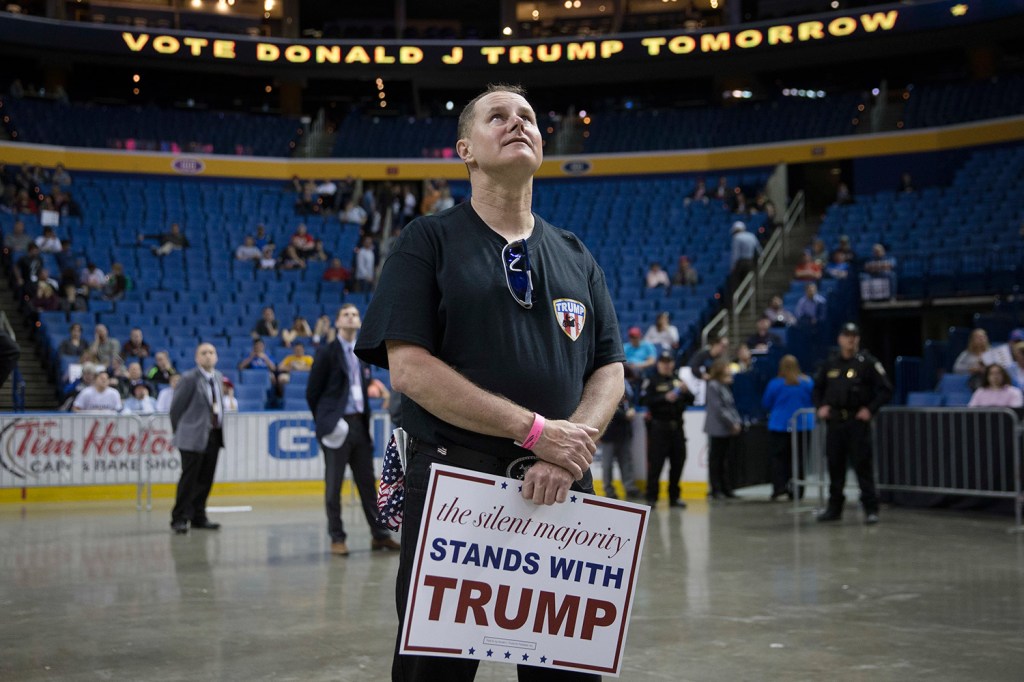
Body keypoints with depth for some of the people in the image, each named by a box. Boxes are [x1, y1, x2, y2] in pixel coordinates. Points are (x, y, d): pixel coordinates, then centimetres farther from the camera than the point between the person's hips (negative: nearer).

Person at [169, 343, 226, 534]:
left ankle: (198, 517, 19)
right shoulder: (189, 378, -10)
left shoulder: (218, 377, 11)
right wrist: (179, 433, 1)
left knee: (205, 479, 10)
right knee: (189, 479, -4)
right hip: (194, 436, -6)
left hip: (215, 434, 6)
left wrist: (219, 427, 12)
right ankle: (180, 519, 3)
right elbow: (176, 407, -6)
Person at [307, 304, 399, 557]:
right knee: (334, 486, 1)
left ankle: (380, 535, 14)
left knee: (367, 483, 9)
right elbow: (312, 392, -2)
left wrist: (365, 417, 10)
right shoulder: (327, 352, -3)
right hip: (338, 426, -5)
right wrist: (326, 421, 1)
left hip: (360, 424, 5)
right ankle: (337, 538, 8)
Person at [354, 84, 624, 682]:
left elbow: (610, 370, 11)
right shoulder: (429, 241, 2)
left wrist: (571, 449, -10)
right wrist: (535, 430, -14)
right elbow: (408, 366, -9)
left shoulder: (575, 257, 16)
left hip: (561, 490, 4)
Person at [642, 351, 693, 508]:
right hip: (658, 426, -5)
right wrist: (665, 398, -20)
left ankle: (674, 497, 15)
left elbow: (691, 401, 14)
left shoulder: (677, 380, 17)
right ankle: (652, 497, 0)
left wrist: (685, 391, -6)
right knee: (656, 462, -6)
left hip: (676, 426, 5)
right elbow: (645, 400, -14)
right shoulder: (651, 380, 1)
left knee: (678, 462, 6)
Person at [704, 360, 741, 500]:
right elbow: (718, 408, -15)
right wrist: (731, 423, -14)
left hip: (729, 430, 8)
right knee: (715, 460, 1)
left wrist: (738, 422, 3)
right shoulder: (713, 386, -10)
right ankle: (715, 490, 6)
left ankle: (727, 488, 15)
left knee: (727, 459, 9)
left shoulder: (726, 386, 15)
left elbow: (731, 406, 16)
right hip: (717, 429, -8)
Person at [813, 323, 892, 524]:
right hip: (835, 421, 5)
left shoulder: (867, 362, -3)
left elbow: (885, 389, -4)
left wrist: (870, 409, -11)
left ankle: (871, 509, -1)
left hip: (857, 421, -5)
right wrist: (820, 406, 8)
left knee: (862, 465, -6)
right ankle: (834, 507, 19)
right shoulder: (830, 364, 11)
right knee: (835, 465, 9)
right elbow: (818, 388, 24)